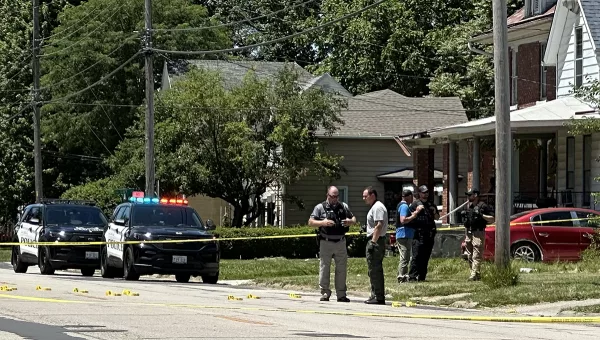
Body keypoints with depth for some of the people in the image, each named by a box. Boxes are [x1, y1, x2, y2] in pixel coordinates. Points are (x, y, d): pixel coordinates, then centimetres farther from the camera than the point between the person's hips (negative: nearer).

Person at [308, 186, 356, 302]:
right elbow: (310, 222, -2)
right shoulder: (320, 207, 2)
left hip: (341, 243, 3)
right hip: (326, 243, -3)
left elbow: (354, 219, 20)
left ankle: (341, 294, 11)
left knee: (342, 269, 5)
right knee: (324, 268, -2)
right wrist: (323, 223, -18)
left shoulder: (344, 206, 12)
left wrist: (350, 221, -5)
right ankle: (325, 293, 5)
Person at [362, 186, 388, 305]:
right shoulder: (374, 207, 21)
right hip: (374, 241, 11)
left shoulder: (377, 207, -13)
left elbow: (379, 226, -22)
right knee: (374, 270, 14)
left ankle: (378, 297, -10)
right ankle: (376, 296, 18)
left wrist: (373, 242, -24)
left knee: (375, 270, -10)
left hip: (375, 241, -11)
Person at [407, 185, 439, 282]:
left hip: (430, 234, 5)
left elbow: (437, 218, 23)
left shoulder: (431, 205, 20)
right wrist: (417, 211, -16)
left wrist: (435, 213, 2)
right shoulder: (415, 204, 4)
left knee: (426, 257, 6)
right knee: (416, 256, -12)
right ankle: (412, 276, -15)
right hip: (419, 233, -5)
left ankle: (422, 277, 12)